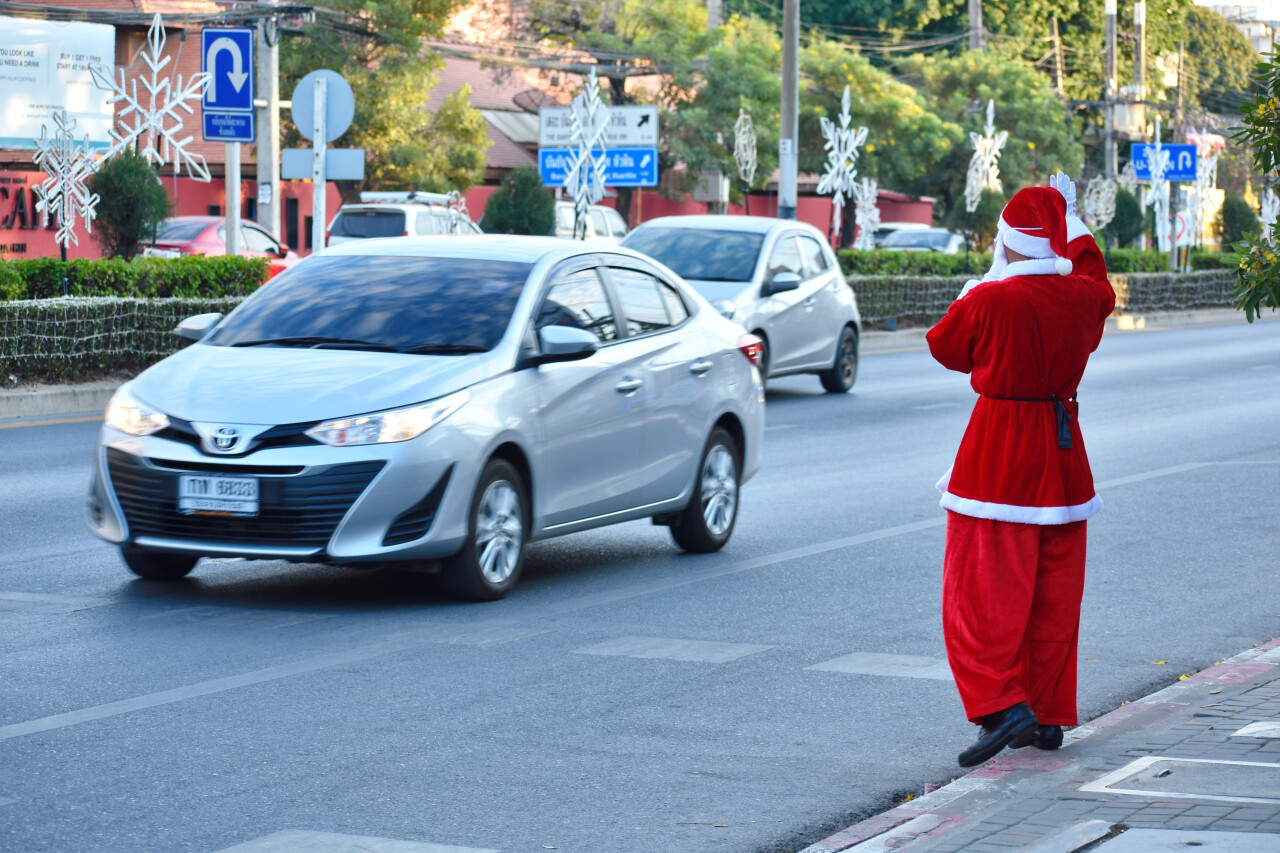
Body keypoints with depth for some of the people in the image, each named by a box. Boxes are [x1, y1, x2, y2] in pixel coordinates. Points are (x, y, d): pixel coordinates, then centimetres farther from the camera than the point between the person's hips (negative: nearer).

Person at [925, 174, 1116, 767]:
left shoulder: (988, 300, -16)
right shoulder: (1084, 296, -2)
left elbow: (945, 347, 3)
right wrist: (1072, 220, 36)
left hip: (997, 452, -5)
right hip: (1062, 451, 5)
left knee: (984, 587, -1)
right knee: (1054, 590, 12)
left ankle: (1004, 706, -16)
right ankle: (1048, 715, 18)